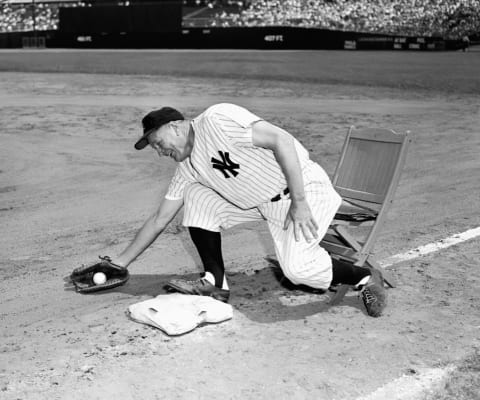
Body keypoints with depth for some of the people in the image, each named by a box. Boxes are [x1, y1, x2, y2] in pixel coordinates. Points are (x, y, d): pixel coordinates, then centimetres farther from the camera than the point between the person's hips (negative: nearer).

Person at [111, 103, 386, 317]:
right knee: (196, 198, -1)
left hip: (303, 188, -8)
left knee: (298, 268, -25)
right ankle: (216, 283, 3)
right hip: (260, 202, 8)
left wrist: (298, 202, -30)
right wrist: (120, 262, 10)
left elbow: (281, 140, -27)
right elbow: (159, 221, 11)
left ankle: (365, 278, 2)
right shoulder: (187, 169, 5)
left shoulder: (216, 120, -20)